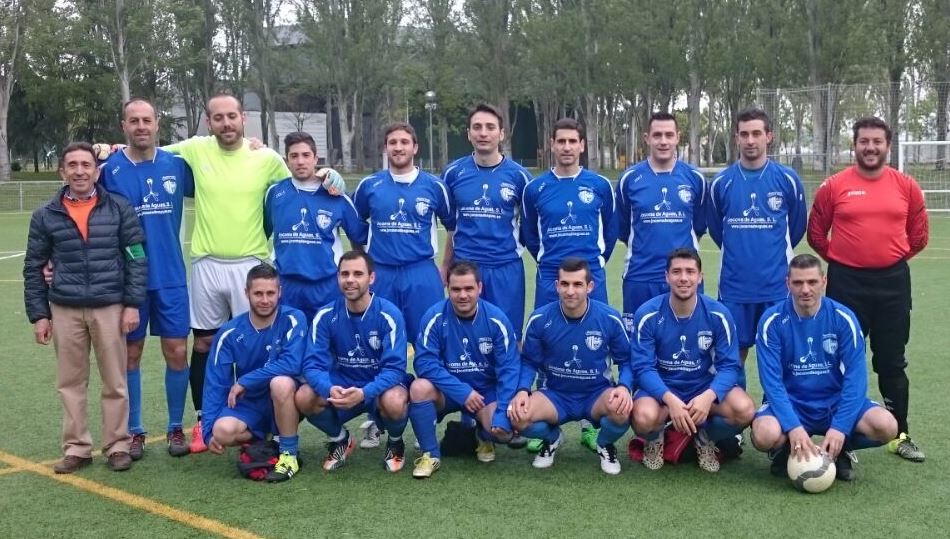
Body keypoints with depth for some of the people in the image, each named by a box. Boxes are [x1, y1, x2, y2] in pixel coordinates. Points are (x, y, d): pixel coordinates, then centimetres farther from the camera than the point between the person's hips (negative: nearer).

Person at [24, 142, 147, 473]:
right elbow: (34, 268, 9)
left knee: (115, 382, 4)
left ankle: (118, 446, 15)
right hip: (65, 310, 2)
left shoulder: (119, 209, 2)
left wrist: (132, 304, -5)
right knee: (70, 383, 7)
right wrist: (38, 314, 3)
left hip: (110, 308, -1)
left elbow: (136, 259, 2)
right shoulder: (46, 216, 5)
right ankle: (76, 448, 18)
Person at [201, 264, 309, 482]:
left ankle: (289, 454, -16)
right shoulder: (230, 333, -4)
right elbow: (215, 384, -2)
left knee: (280, 383, -36)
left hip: (284, 401, -2)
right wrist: (209, 432, -10)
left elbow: (291, 363, -25)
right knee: (223, 431, -29)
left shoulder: (293, 320, -11)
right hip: (250, 404, 2)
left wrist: (244, 382, -21)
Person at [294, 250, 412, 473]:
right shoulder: (325, 316, -9)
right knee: (304, 398, -26)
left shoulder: (389, 314, -17)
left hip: (380, 387, -3)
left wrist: (364, 393, -39)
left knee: (394, 402, -38)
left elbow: (394, 368, -21)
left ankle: (396, 442, 1)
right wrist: (329, 389, -36)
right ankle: (339, 439, 7)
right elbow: (313, 364, -13)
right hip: (342, 386, 3)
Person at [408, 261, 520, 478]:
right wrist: (462, 392, -27)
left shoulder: (496, 319, -13)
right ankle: (430, 454, -10)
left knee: (504, 430, -28)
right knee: (419, 387, -31)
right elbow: (425, 363, -19)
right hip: (447, 391, 0)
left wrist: (503, 414, -26)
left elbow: (509, 369, -14)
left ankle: (484, 438, 12)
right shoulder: (435, 316, -15)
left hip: (487, 391, 0)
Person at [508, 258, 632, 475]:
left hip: (597, 395, -1)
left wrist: (624, 387, -22)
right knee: (518, 416, -29)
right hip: (556, 395, 1)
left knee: (622, 408, -36)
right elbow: (529, 362, 1)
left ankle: (605, 446, 5)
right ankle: (552, 438, 11)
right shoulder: (539, 319, -10)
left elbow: (626, 360, -1)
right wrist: (522, 390, -19)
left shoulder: (609, 318, -12)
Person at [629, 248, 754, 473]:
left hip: (705, 387, 2)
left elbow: (730, 366, -10)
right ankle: (654, 441, 6)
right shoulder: (648, 315, -14)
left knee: (744, 410, -27)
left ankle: (706, 439, 8)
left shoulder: (718, 314, -10)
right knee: (644, 417, -35)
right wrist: (670, 399, -33)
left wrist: (708, 396, -30)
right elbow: (643, 367, -15)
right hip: (661, 388, -2)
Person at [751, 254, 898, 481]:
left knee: (886, 425, -25)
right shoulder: (772, 321, -11)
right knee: (765, 434, -34)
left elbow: (855, 377, -10)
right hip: (790, 403, -2)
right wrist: (793, 427, -28)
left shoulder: (843, 318, -7)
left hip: (835, 402, 2)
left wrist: (840, 427, -21)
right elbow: (771, 380, -15)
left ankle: (841, 449, 7)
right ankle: (785, 451, 4)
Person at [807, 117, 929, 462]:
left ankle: (900, 435, 19)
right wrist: (840, 258, 6)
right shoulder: (834, 186, -3)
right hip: (846, 282, -1)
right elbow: (816, 232, 6)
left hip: (892, 282, 1)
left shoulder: (906, 186, 1)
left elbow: (919, 233, 12)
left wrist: (893, 258, 11)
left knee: (892, 361, 9)